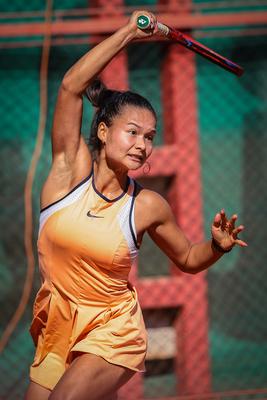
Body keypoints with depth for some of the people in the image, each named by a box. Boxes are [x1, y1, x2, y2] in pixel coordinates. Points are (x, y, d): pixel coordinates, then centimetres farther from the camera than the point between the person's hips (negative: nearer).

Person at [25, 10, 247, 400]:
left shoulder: (148, 206, -6)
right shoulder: (71, 170, -7)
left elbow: (187, 258, 11)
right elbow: (71, 86, -18)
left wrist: (218, 246, -11)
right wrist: (129, 32, -17)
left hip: (111, 333, -2)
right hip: (55, 331, 2)